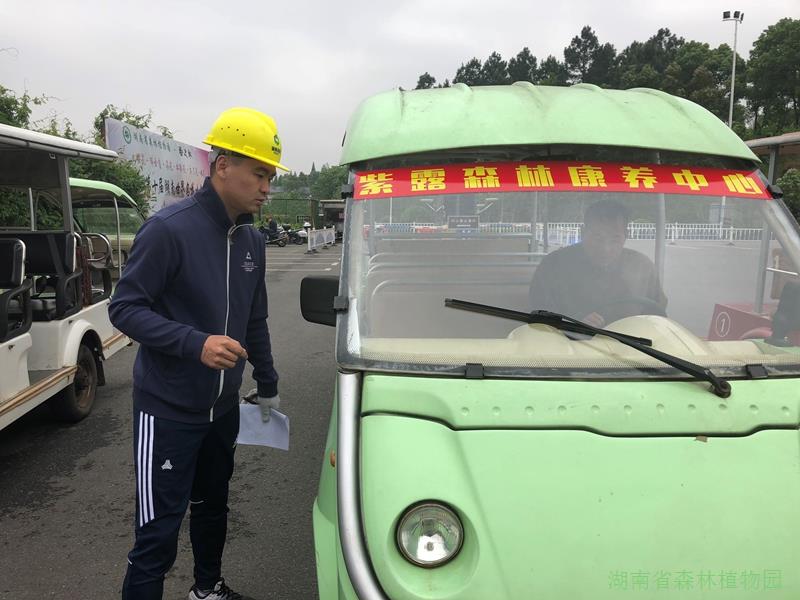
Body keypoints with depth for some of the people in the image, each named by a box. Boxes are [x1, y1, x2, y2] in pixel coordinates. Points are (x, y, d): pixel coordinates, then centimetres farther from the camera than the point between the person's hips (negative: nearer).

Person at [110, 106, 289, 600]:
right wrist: (196, 343, -29)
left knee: (213, 506, 22)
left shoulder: (252, 240, 5)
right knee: (159, 532, -1)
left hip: (223, 407, 7)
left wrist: (268, 387, 17)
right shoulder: (169, 229, -18)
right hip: (168, 411, -7)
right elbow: (125, 308, -16)